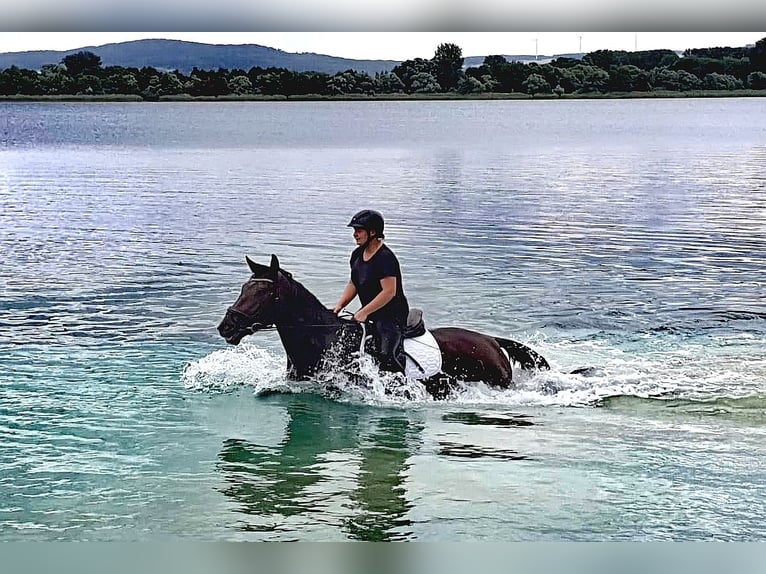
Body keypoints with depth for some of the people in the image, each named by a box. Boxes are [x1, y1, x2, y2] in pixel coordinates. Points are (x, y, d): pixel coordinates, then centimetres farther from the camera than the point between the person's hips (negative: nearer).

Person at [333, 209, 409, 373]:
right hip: (370, 315, 10)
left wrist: (364, 312, -23)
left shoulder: (385, 258, -19)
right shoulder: (357, 255, 9)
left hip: (392, 315, -10)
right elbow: (353, 284, 19)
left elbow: (389, 292, -24)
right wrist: (339, 306, 4)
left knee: (387, 355, -26)